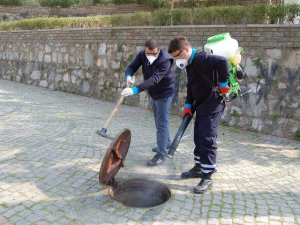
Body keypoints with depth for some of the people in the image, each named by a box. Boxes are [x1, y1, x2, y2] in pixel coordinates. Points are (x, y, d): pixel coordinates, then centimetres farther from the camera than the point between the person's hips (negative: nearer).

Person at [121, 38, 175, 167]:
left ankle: (161, 155, 1)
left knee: (161, 123, -6)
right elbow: (132, 66, -10)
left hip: (164, 93, -8)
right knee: (159, 121, 21)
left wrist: (135, 90, -51)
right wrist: (129, 76, -36)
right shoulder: (142, 55, -9)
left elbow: (154, 79, -41)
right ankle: (166, 143, 41)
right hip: (153, 93, 8)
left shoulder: (165, 60, -31)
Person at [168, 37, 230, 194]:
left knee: (207, 139, -8)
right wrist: (188, 105, 11)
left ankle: (207, 178, 1)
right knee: (198, 137, 17)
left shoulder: (201, 59, -20)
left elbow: (222, 61, -37)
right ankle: (199, 168, 32)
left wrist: (223, 84, -28)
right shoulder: (190, 63, 11)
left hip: (212, 105, -10)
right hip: (201, 104, 10)